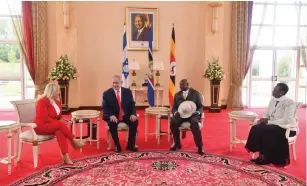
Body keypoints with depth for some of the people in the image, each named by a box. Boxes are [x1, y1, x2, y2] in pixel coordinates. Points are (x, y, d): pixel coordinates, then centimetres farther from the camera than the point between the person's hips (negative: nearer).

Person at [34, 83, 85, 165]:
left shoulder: (57, 102, 9)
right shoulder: (42, 101, -15)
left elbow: (59, 116, 15)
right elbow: (44, 118, -22)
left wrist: (61, 120, -9)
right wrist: (60, 122, -23)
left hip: (53, 126, 6)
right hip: (41, 126, -6)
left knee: (60, 131, -30)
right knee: (61, 124, -32)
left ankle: (65, 156, -40)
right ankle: (74, 142, -19)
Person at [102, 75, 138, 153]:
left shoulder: (128, 91, 2)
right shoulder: (106, 93, -3)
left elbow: (132, 104, 4)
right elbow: (104, 108, -6)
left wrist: (132, 114, -16)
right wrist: (111, 116, -25)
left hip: (126, 115, 2)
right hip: (113, 116, -2)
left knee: (135, 121, -25)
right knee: (112, 123, -34)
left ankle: (131, 145, -12)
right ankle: (117, 146, -15)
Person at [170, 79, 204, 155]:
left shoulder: (196, 93, 5)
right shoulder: (177, 95, 13)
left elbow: (200, 107, 5)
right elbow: (174, 108, 12)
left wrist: (197, 112, -17)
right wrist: (176, 112, -12)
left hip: (193, 114, -3)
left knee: (194, 123, -36)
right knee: (173, 122, -27)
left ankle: (200, 146, -22)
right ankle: (177, 144, -8)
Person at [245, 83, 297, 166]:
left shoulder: (289, 102, -17)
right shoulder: (273, 100, 8)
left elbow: (286, 120, -25)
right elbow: (267, 114, 15)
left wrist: (269, 122, -24)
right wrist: (264, 119, -9)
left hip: (287, 128, -7)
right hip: (273, 125, 7)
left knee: (264, 131, -29)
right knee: (256, 128, -19)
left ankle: (265, 157, -13)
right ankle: (262, 155, -14)